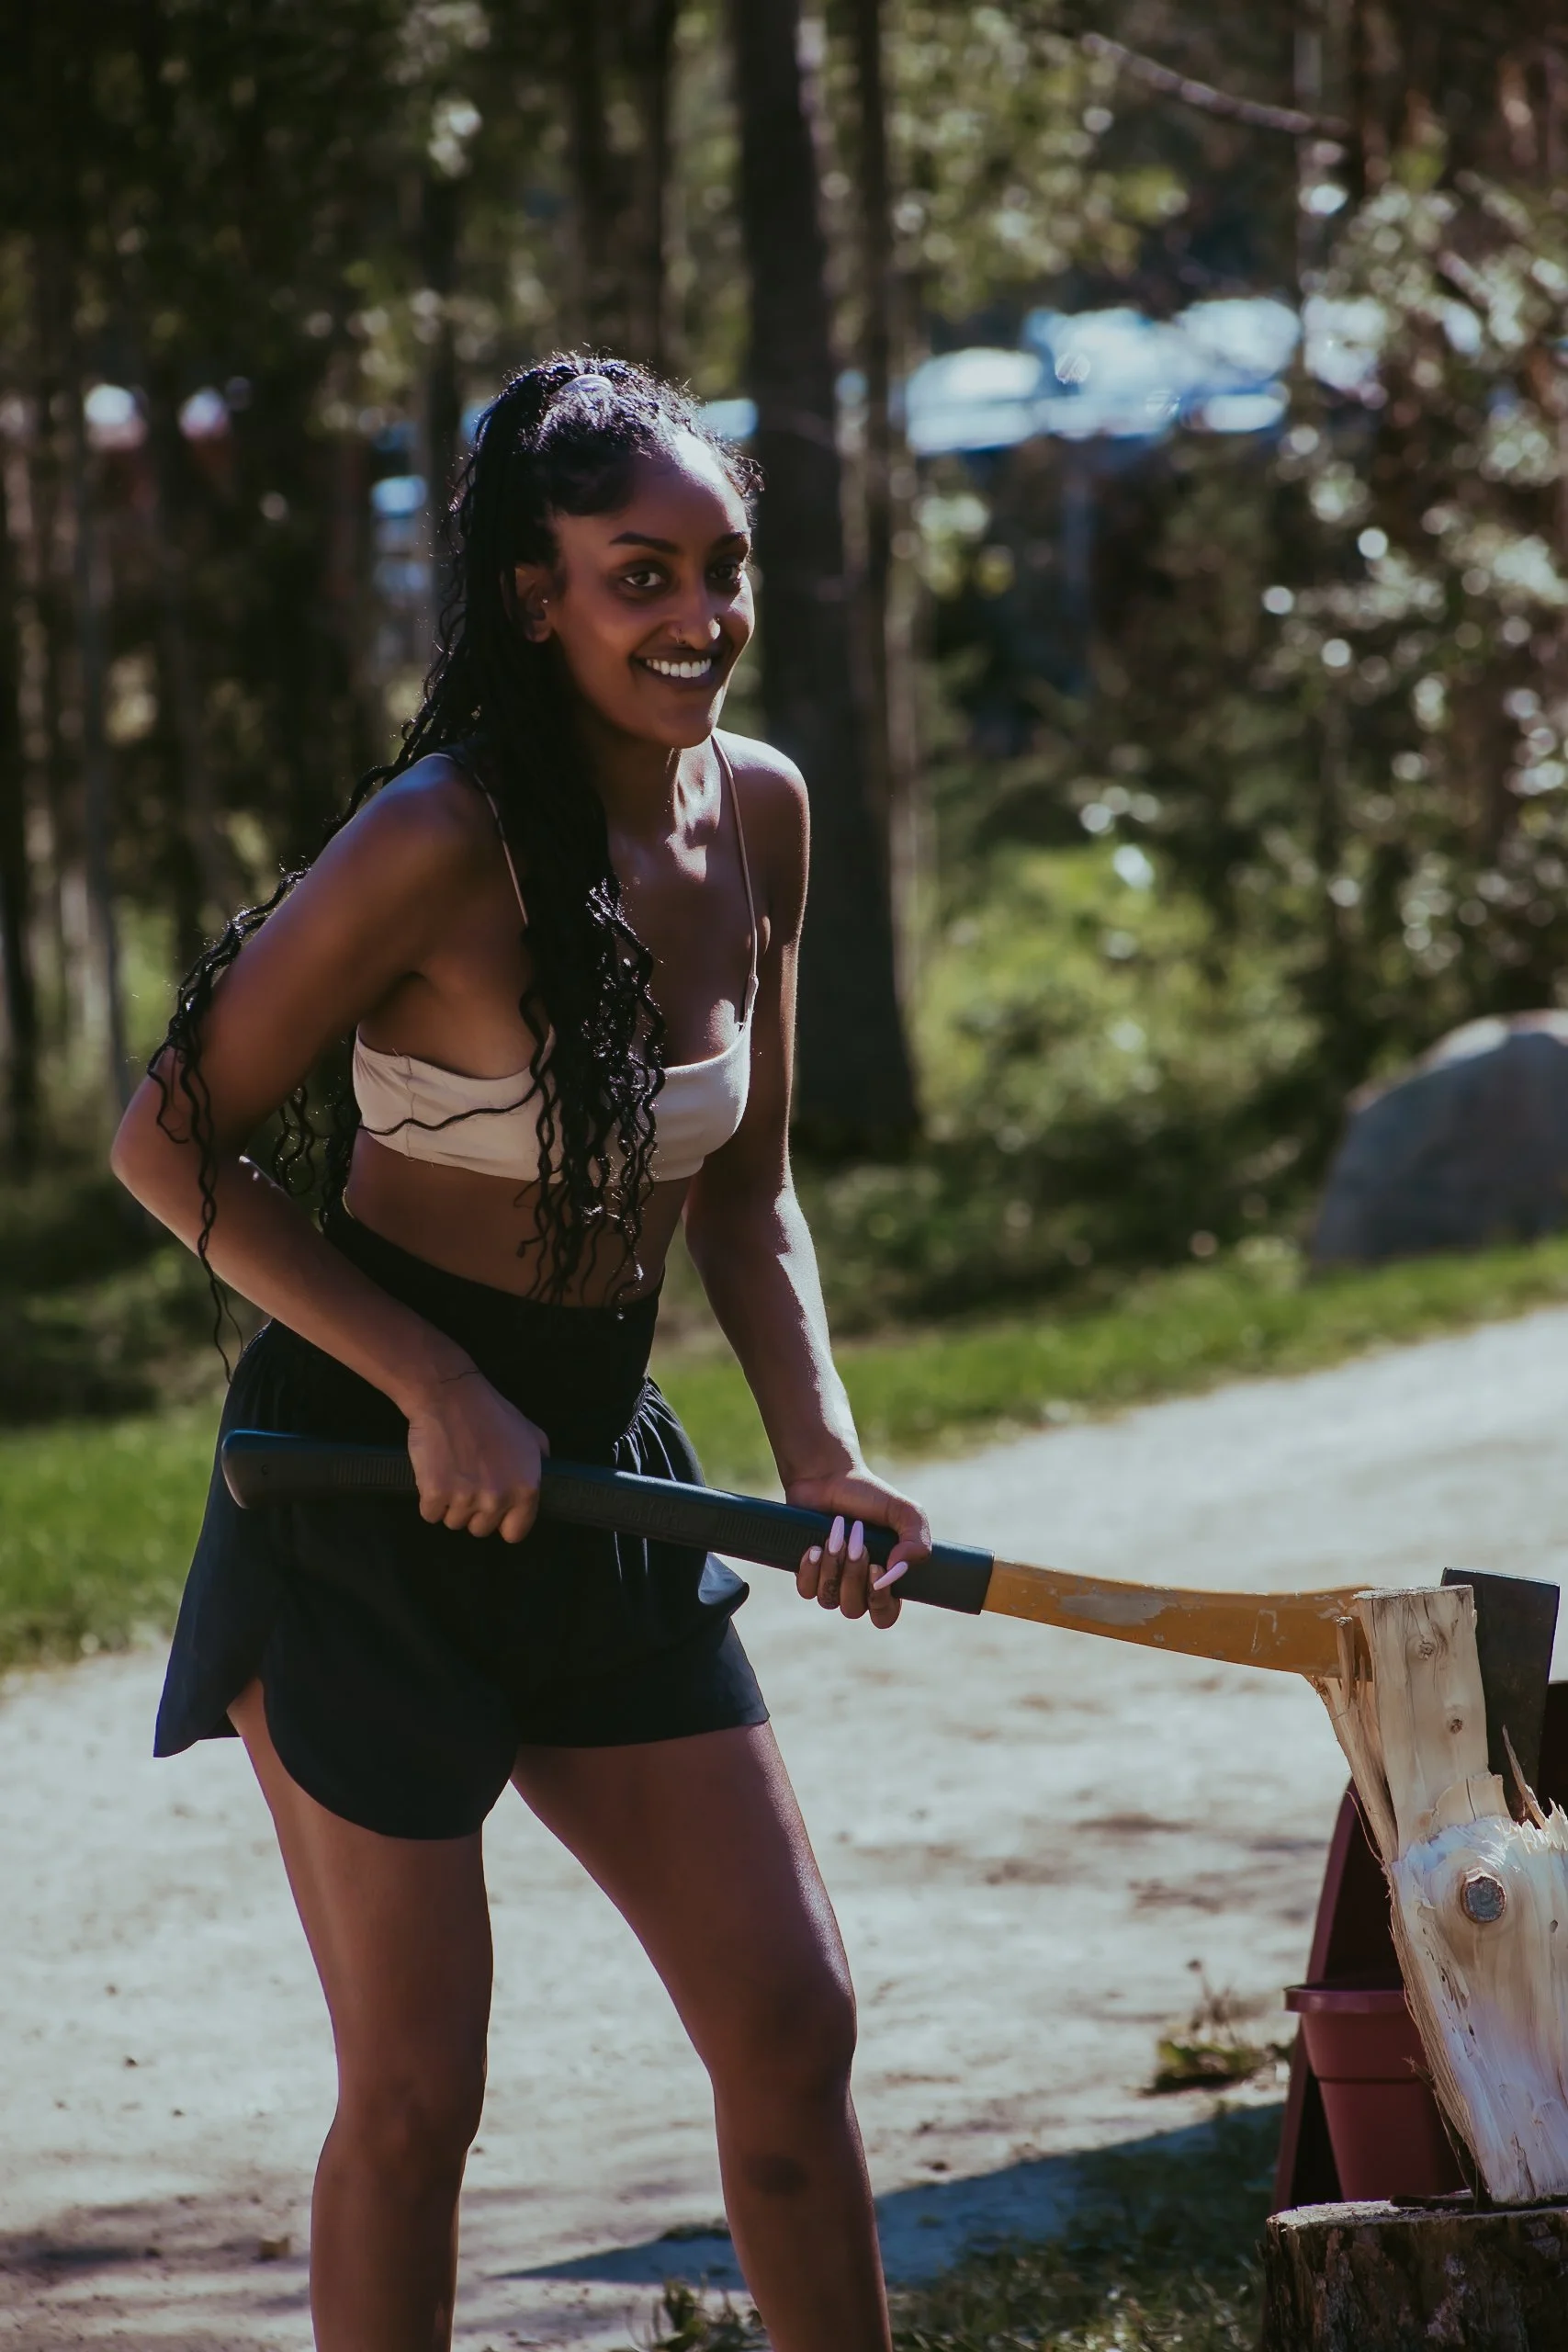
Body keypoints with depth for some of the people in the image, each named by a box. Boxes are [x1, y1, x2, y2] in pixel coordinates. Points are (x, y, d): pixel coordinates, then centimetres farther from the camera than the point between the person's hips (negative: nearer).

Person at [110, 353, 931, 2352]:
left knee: (792, 2023, 8)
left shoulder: (757, 815, 0)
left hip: (600, 1475, 7)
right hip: (364, 1501, -7)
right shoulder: (442, 846, -21)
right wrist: (437, 1390, -18)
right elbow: (172, 1144, -15)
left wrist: (821, 1455, -4)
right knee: (415, 2093, -2)